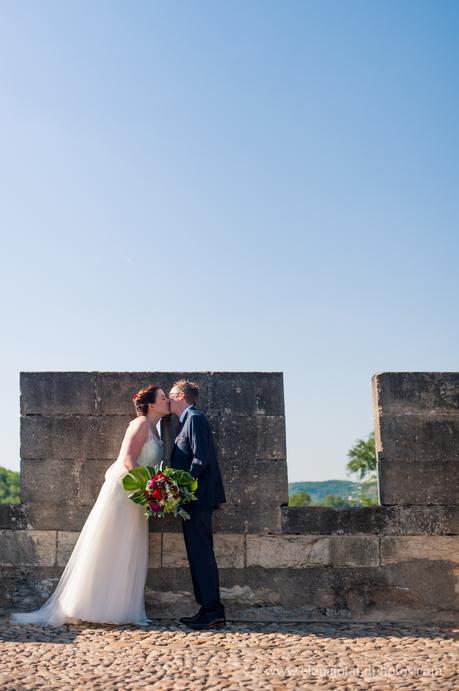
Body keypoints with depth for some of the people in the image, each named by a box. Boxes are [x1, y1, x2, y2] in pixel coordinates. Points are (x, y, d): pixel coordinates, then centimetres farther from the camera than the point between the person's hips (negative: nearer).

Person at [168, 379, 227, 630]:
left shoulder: (195, 418, -9)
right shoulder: (188, 420, 20)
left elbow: (201, 459, -18)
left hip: (198, 496, -10)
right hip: (193, 498, 10)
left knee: (201, 554, -9)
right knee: (199, 553, 10)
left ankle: (213, 611, -6)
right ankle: (208, 609, 15)